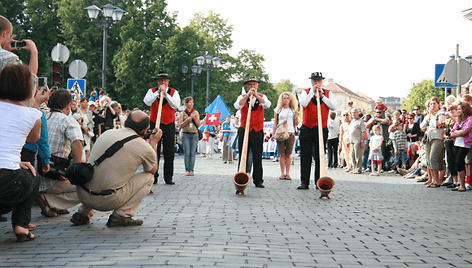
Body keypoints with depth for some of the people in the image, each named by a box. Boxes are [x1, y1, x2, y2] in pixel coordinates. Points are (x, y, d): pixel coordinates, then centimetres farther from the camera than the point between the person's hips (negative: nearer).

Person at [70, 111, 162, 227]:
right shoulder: (144, 147, -4)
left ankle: (83, 212, 22)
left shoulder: (106, 134, 11)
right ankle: (122, 215, 0)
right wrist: (154, 143, 29)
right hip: (107, 201, -5)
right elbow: (153, 170, 18)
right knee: (148, 177, 12)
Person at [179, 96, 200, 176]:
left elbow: (199, 125, 7)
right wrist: (187, 120, -15)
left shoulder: (196, 113, 10)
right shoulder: (182, 114, 6)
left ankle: (191, 170, 0)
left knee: (193, 153, -2)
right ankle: (187, 170, -1)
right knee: (187, 152, -5)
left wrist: (195, 119, -10)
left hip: (194, 134, 1)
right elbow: (181, 125, -1)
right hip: (185, 134, -1)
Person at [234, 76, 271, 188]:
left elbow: (267, 105, -13)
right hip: (244, 130, 0)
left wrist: (256, 95, -17)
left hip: (258, 131, 0)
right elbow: (238, 106, -13)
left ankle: (258, 181, 5)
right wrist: (248, 95, -17)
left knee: (257, 157, 0)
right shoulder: (242, 97, 8)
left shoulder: (262, 97, 9)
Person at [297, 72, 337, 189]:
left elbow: (333, 106, -5)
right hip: (307, 129, -1)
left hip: (322, 129, 1)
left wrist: (322, 96, -10)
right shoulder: (306, 92, 7)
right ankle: (304, 182, 1)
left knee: (320, 156, 4)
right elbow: (303, 103, -12)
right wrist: (312, 92, -12)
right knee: (305, 156, -2)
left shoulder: (328, 93, 9)